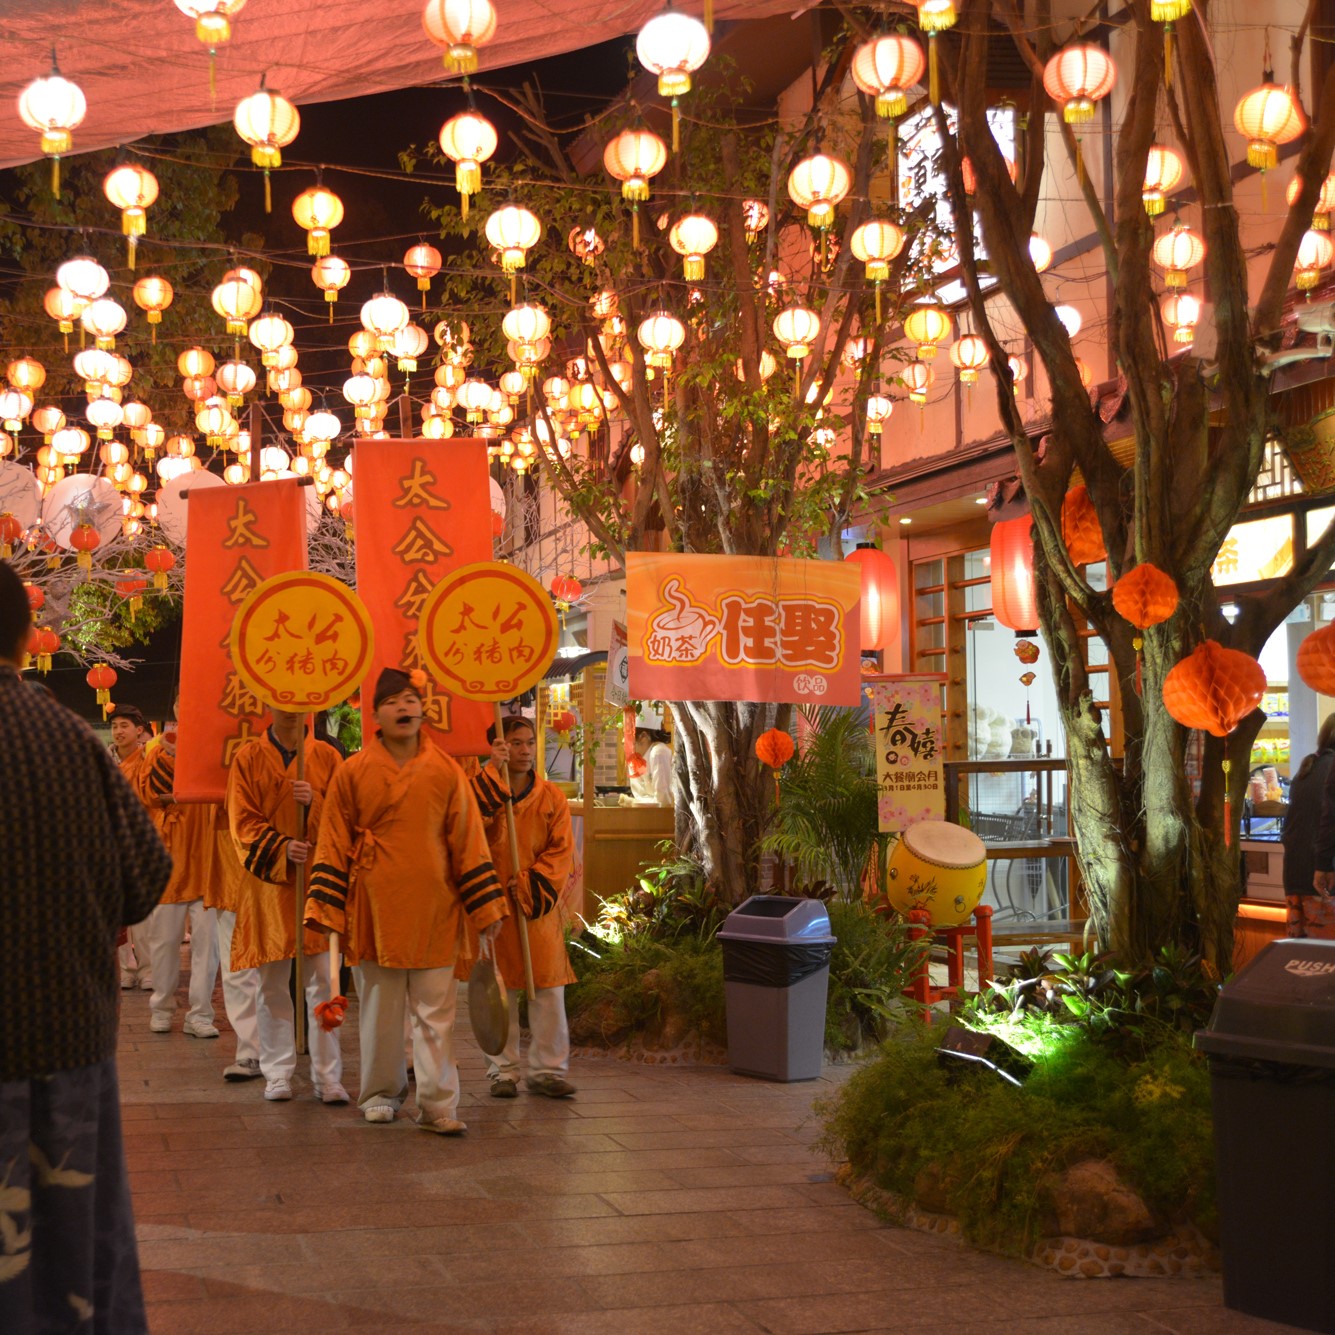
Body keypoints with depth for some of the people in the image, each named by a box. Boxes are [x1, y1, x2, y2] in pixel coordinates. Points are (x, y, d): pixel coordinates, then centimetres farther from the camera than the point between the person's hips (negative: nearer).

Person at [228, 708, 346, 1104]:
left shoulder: (327, 757, 7)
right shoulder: (248, 759, 5)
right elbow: (243, 820, -1)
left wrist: (314, 803, -15)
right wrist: (281, 848, -17)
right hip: (269, 882, 0)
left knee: (324, 982, -3)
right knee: (272, 984, 3)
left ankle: (327, 1076, 2)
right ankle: (278, 1074, 12)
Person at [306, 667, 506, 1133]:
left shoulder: (446, 772, 3)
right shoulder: (353, 773, 1)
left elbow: (468, 843, 6)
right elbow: (334, 846, 4)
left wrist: (486, 907, 3)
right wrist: (326, 910, -1)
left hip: (433, 911, 0)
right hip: (374, 911, 0)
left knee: (436, 1014, -1)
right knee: (379, 1010, 9)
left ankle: (438, 1106, 3)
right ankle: (381, 1094, 25)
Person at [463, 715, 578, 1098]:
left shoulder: (551, 797, 6)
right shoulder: (483, 788, 2)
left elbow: (562, 850, 1)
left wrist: (531, 882, -12)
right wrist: (494, 772, -21)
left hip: (537, 905, 1)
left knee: (548, 990, 0)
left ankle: (548, 1069, 10)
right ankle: (503, 1071, 14)